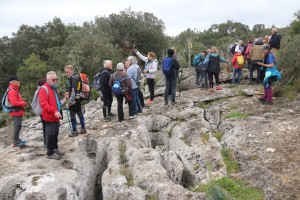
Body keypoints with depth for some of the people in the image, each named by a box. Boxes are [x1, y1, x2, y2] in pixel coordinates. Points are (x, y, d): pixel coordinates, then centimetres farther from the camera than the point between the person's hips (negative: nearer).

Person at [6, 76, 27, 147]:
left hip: (18, 111, 11)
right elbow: (14, 103, -26)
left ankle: (17, 140, 27)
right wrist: (24, 103, -15)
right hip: (16, 112, -11)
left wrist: (22, 103, 4)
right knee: (17, 127, -7)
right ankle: (15, 142, -1)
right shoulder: (12, 91, -18)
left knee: (18, 126, 17)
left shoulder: (14, 90, 15)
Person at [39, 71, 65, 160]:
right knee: (50, 135, -2)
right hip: (49, 117, -9)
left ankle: (55, 149, 31)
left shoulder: (54, 88, 16)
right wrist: (54, 111, -34)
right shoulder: (44, 89, -15)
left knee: (55, 134, 18)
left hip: (56, 117, 9)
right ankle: (50, 153, 7)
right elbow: (44, 104, -26)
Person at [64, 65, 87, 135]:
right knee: (80, 113, 15)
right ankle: (83, 129, 23)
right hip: (79, 97, 10)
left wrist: (71, 100, -24)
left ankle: (74, 131, 4)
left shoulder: (73, 78, -16)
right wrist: (69, 93, 18)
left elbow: (74, 89, -23)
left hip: (74, 99, -10)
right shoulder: (77, 76, 12)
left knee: (72, 115, -2)